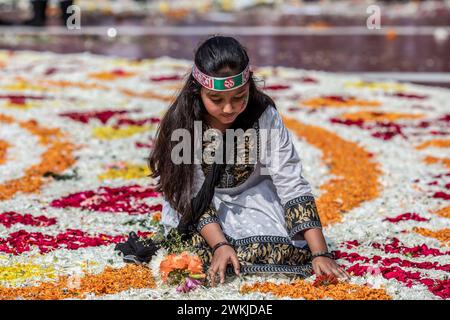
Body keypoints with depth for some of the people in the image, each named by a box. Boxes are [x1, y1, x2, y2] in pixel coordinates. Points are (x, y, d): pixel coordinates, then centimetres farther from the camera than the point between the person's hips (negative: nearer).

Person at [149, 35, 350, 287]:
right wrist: (220, 244, -32)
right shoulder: (181, 124, -22)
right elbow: (192, 195, -17)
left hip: (252, 194, 1)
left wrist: (320, 254, -27)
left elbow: (293, 186, -20)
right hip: (199, 205, -1)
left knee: (292, 251, -25)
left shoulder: (265, 116, -21)